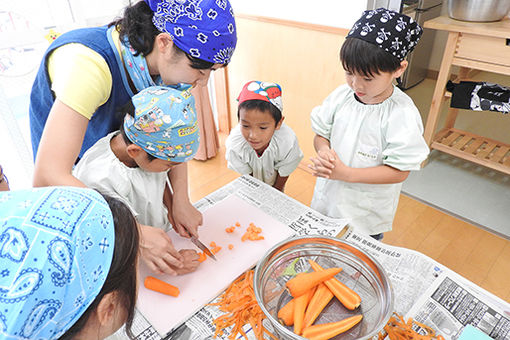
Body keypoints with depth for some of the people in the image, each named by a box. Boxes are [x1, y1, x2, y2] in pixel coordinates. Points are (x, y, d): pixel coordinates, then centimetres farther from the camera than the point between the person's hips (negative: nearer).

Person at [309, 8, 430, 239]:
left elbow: (399, 171, -20)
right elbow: (321, 133, 4)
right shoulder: (341, 95, -8)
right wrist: (323, 150, -21)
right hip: (328, 199, 5)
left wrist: (346, 173, -28)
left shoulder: (402, 115, -22)